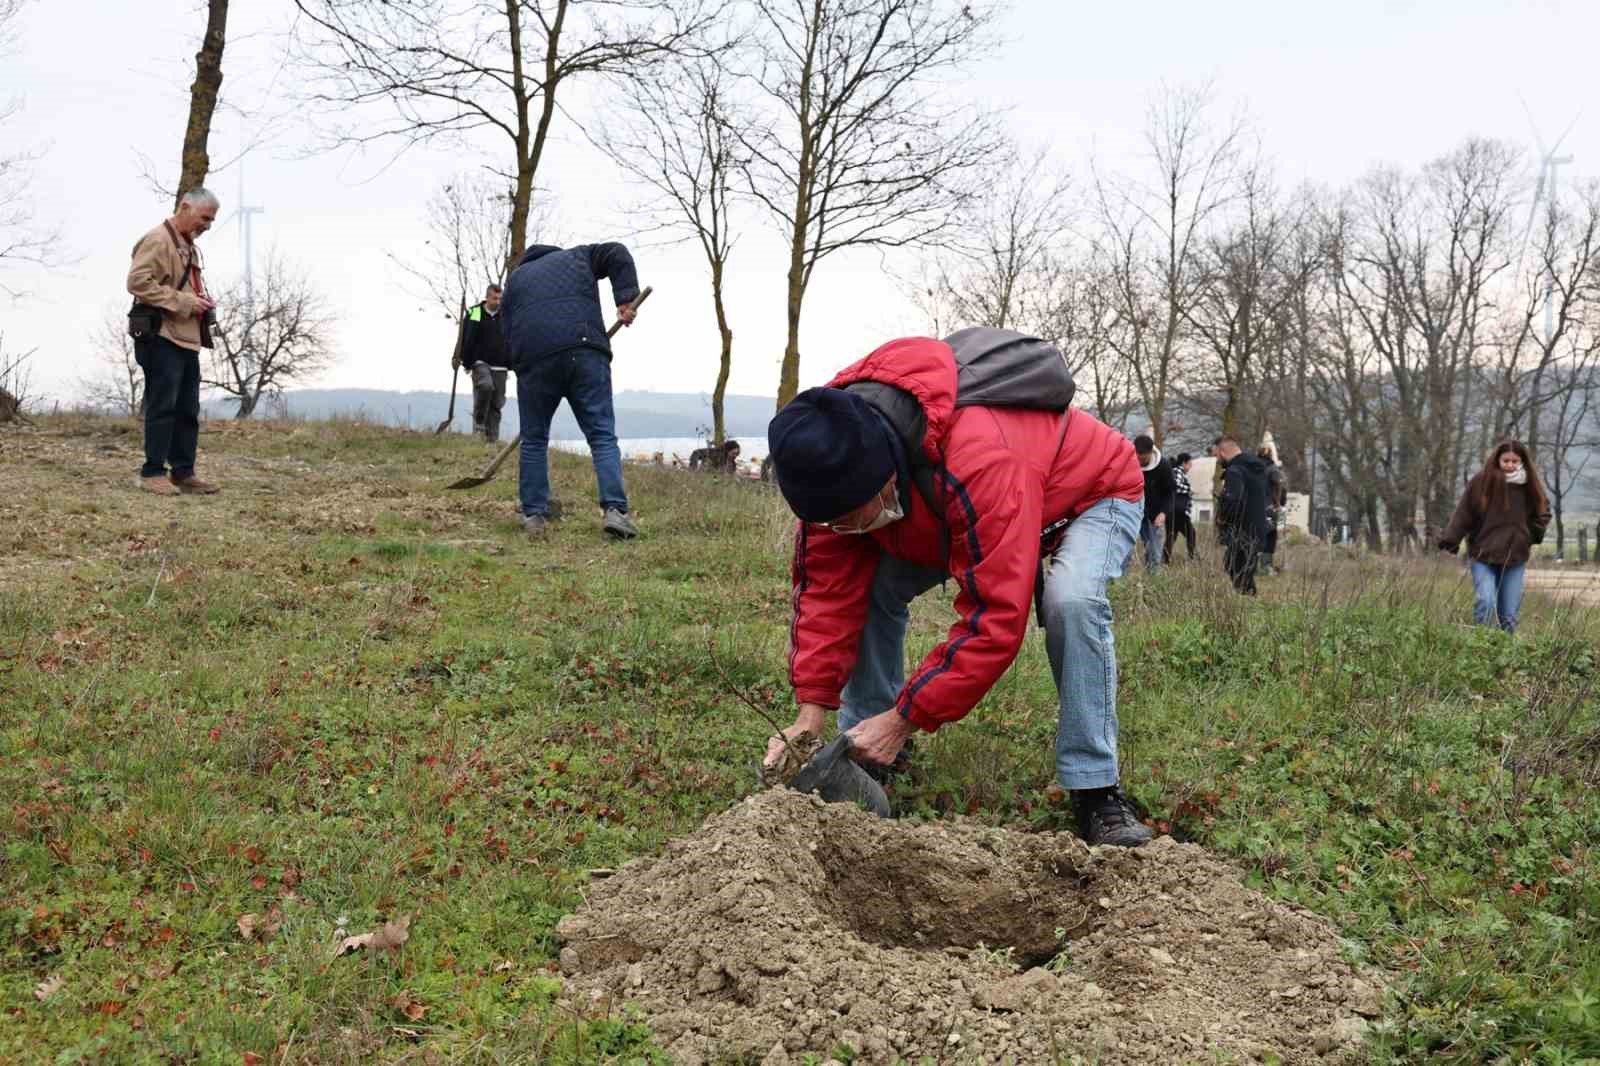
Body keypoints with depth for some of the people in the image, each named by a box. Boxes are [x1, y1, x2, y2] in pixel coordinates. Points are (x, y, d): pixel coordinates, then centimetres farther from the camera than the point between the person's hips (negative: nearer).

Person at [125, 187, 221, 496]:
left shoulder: (189, 247, 21)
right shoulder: (157, 239, -9)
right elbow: (138, 282, -19)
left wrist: (201, 303, 10)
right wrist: (184, 302, -18)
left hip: (187, 340, 9)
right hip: (162, 337, -9)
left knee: (188, 410, 9)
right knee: (161, 407, -7)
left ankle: (183, 473, 14)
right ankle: (153, 473, -1)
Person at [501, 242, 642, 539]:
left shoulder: (516, 277, 30)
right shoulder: (577, 256, 28)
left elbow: (509, 332, 22)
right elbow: (617, 254, 12)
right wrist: (626, 298, 6)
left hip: (534, 360, 1)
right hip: (585, 353, -1)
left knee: (534, 440, 14)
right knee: (602, 436, 0)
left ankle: (533, 516, 12)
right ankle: (614, 510, -14)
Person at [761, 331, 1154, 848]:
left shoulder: (979, 460, -48)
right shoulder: (836, 463, -25)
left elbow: (996, 616, -45)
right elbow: (827, 588, -18)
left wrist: (905, 717, -41)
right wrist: (810, 713, -25)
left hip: (1092, 495, -6)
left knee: (1071, 601, -36)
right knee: (871, 588, -11)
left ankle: (1096, 791, -24)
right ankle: (866, 761, 5)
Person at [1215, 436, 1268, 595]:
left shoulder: (1235, 471, -16)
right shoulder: (1259, 468, 15)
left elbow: (1231, 500, -32)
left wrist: (1222, 518, -13)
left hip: (1241, 534, -9)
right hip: (1258, 532, 9)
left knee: (1239, 580, -4)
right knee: (1248, 578, 15)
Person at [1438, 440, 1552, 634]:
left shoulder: (1530, 486, 1)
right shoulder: (1482, 481, -8)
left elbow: (1543, 513, 15)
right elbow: (1463, 514, -7)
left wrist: (1532, 537, -1)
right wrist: (1450, 540, -13)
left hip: (1515, 559, 3)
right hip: (1483, 555, -3)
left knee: (1509, 614, 4)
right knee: (1486, 604, -18)